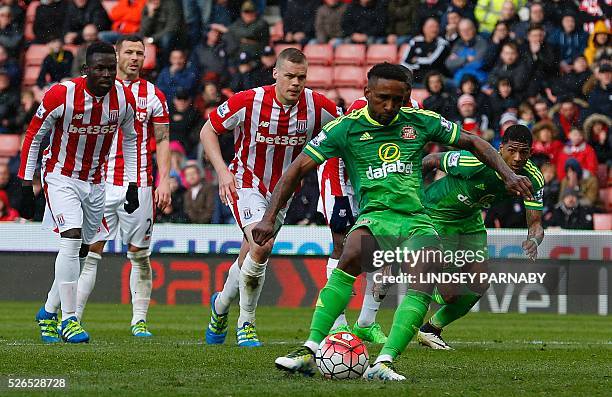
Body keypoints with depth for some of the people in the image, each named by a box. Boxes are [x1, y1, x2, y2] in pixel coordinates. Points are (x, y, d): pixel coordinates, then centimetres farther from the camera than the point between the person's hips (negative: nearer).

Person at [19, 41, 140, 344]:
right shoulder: (61, 96, -22)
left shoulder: (124, 98, -9)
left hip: (95, 182, 5)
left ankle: (49, 313, 28)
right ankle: (69, 320, -17)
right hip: (61, 178, -5)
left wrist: (132, 184, 7)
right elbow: (33, 136, -10)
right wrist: (26, 187, -11)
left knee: (81, 250, 10)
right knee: (72, 239, -21)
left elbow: (130, 138, 10)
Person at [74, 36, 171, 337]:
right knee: (90, 251, -6)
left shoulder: (153, 96, 8)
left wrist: (164, 180, -2)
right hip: (101, 183, -1)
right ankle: (73, 318, -6)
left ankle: (139, 320, 10)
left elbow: (161, 141, 9)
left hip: (139, 186, 1)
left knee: (140, 255, 3)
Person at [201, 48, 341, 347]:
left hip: (282, 191, 4)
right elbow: (208, 131, -8)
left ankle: (220, 306, 41)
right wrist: (222, 171, -19)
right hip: (246, 184, -4)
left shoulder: (317, 106, -14)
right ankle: (246, 324, -7)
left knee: (250, 258, 11)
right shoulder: (248, 102, -21)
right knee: (261, 247, -24)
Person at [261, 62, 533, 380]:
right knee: (350, 258, -35)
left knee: (423, 285, -28)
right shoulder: (345, 128, 2)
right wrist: (269, 218, -4)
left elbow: (474, 143, 20)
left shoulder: (419, 122, 8)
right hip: (375, 218, -2)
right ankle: (310, 352, -33)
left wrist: (508, 174, 7)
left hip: (417, 221, 2)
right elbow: (297, 170, 3)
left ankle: (384, 363, -36)